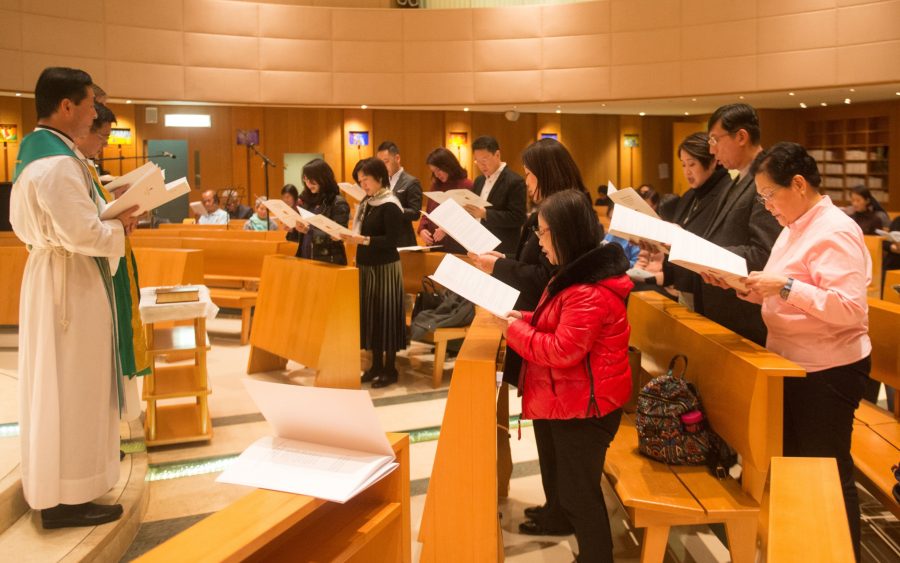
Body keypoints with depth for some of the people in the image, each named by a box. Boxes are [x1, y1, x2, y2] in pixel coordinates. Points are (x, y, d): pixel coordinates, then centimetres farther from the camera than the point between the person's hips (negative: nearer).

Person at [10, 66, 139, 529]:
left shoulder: (34, 151, 11)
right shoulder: (58, 162, -21)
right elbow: (82, 234, -26)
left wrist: (105, 213, 9)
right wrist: (120, 226, -8)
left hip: (47, 274, 10)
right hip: (71, 283, -10)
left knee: (53, 384, 18)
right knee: (71, 388, -2)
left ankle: (50, 483, 32)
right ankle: (64, 497, 8)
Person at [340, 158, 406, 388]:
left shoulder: (390, 205, -13)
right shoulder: (367, 203, 12)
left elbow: (391, 240, -19)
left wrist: (363, 240, -26)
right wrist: (350, 237, 0)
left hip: (385, 268, -8)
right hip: (366, 266, 8)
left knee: (384, 314, -3)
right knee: (370, 314, 10)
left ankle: (390, 369, 6)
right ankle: (376, 365, 20)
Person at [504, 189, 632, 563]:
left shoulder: (589, 291, -26)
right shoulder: (577, 275, 10)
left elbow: (562, 350, -28)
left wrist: (513, 328, -17)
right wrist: (523, 318, 5)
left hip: (584, 406, -10)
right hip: (570, 400, 10)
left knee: (579, 492, 2)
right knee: (572, 484, 23)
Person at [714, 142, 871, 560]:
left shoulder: (835, 232, -18)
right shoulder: (794, 228, 11)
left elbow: (850, 308, -26)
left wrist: (784, 287, -29)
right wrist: (758, 290, -1)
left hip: (829, 372, -9)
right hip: (792, 365, 9)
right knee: (793, 464, 18)